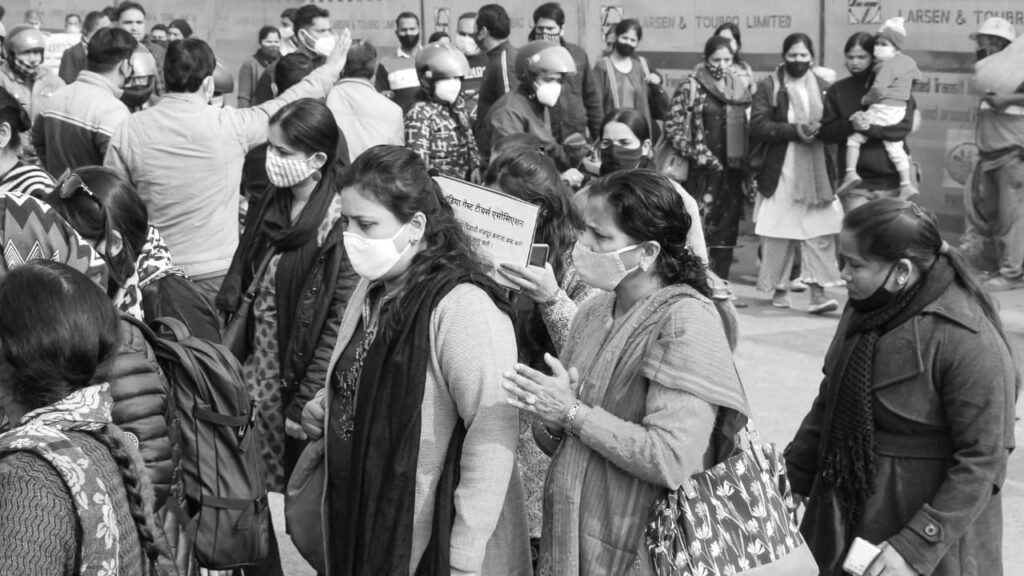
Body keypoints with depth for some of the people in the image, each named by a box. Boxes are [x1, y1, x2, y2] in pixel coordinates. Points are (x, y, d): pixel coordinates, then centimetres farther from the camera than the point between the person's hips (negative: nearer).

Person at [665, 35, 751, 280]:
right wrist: (700, 156, -13)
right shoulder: (691, 88, -4)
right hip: (703, 173, -5)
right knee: (700, 231, -11)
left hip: (733, 172, 5)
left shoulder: (741, 88, 13)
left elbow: (750, 129, 18)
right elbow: (673, 126, -8)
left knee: (726, 235, 8)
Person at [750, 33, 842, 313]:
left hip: (817, 172, 2)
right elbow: (757, 127, -9)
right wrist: (794, 130, -19)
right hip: (780, 172, -2)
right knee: (779, 233, 2)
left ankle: (818, 290, -8)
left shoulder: (823, 88, 12)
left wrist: (821, 129, -12)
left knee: (820, 232, -7)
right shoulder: (768, 87, 1)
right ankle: (780, 288, 17)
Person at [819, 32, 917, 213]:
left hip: (891, 181, 0)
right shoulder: (837, 91, 9)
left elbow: (904, 126, -7)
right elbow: (825, 133, 4)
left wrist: (869, 128, -21)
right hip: (856, 184, 1)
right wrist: (849, 125, -16)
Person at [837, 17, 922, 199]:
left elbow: (879, 89, -24)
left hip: (881, 109, -8)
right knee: (895, 147, 14)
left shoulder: (887, 65, -16)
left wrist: (866, 99, -8)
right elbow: (917, 76, 28)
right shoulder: (909, 61, 10)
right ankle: (906, 183, 12)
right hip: (899, 111, 8)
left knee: (855, 137, 1)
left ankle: (851, 172, -9)